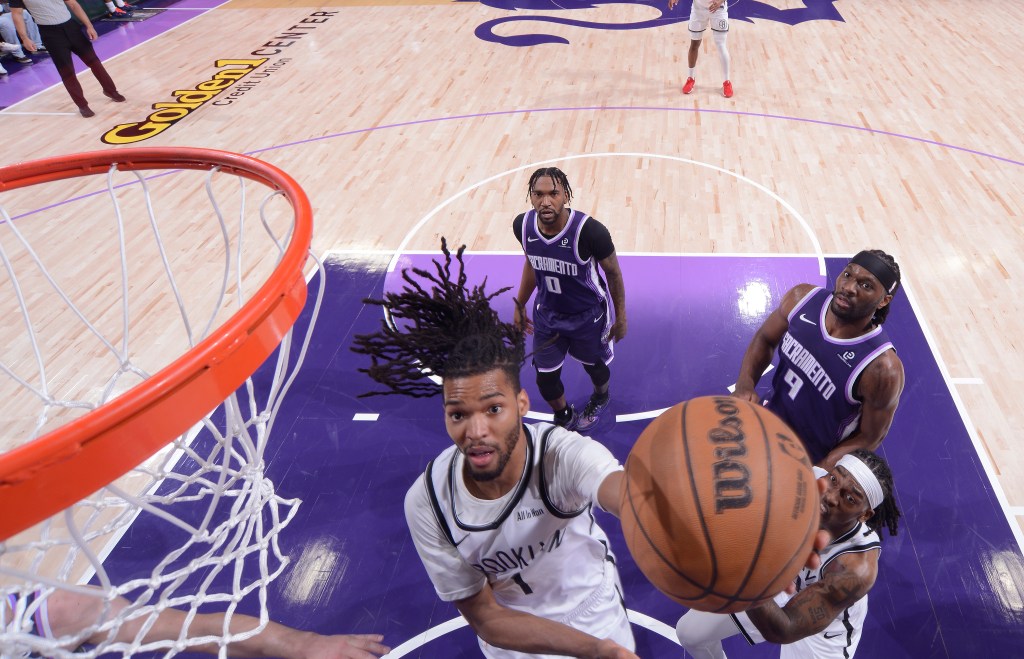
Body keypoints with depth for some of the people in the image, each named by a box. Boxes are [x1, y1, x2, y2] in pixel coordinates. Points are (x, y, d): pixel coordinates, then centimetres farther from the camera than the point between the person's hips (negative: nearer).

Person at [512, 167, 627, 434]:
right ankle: (564, 417, 44)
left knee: (593, 365, 22)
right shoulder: (522, 225, -19)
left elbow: (613, 273, -15)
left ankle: (601, 397, 60)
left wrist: (621, 318, -6)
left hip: (589, 316, -3)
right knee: (545, 380, 9)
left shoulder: (589, 231, -33)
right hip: (547, 314, 3)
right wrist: (520, 306, 11)